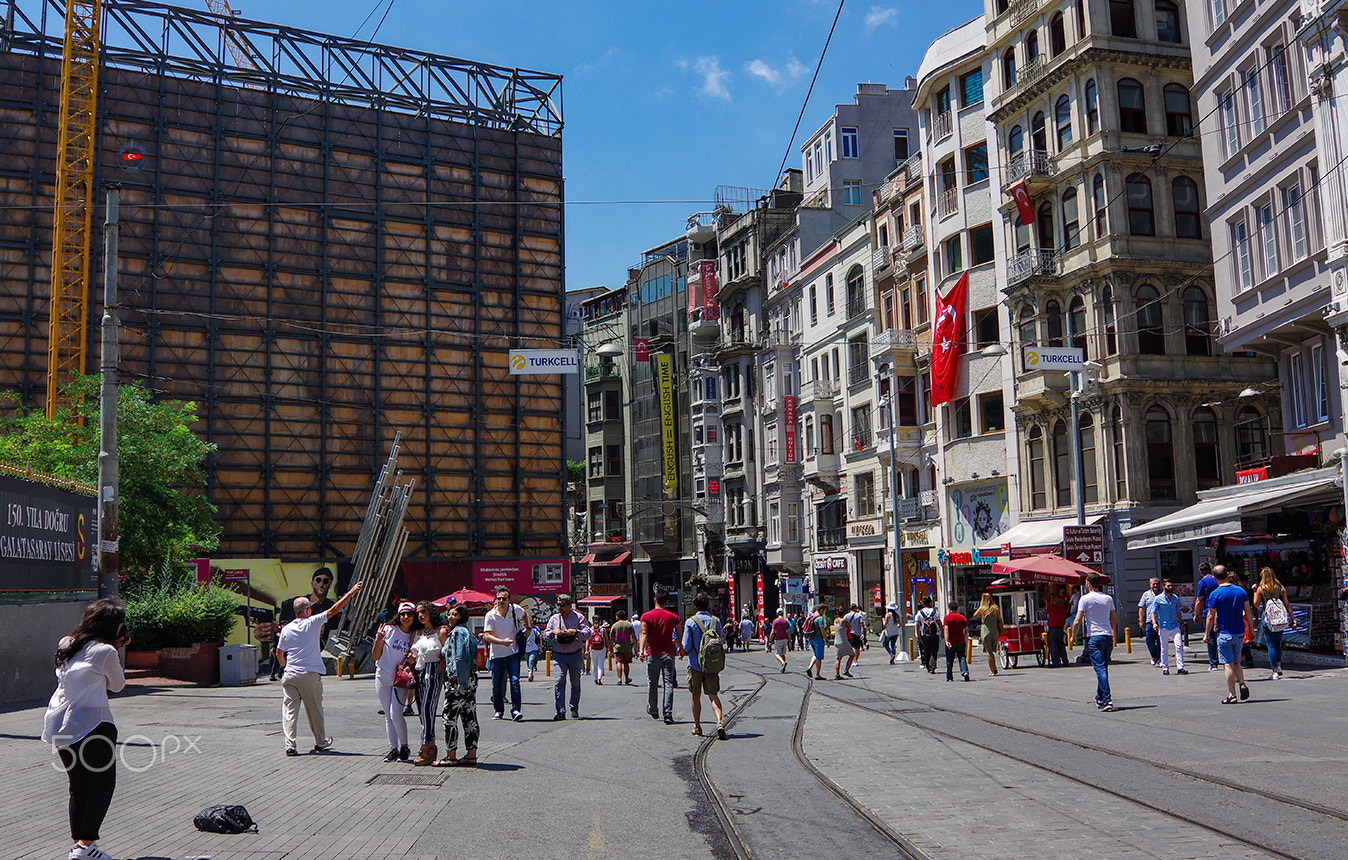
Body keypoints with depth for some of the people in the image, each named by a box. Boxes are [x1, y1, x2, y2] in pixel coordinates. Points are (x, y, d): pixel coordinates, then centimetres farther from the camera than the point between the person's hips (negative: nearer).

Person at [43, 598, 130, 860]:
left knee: (78, 788, 14)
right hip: (92, 723, -8)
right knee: (102, 786, 1)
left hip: (60, 726, 8)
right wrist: (116, 650, 9)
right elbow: (117, 685, 3)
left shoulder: (66, 645, 11)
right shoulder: (105, 651, -10)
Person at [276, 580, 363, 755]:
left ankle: (290, 745, -7)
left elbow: (279, 651, 15)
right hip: (310, 675, -2)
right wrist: (351, 592, 1)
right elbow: (334, 609, -4)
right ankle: (320, 742, 24)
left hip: (290, 674, 3)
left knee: (289, 710, 1)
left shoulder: (286, 629, 6)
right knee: (315, 710, 11)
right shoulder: (313, 622, -5)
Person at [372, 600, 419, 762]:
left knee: (396, 713, -13)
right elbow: (375, 657, -2)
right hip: (383, 677, 1)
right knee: (388, 715, 4)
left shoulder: (416, 635, 0)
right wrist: (378, 640, -18)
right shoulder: (388, 630, -4)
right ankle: (393, 749, 14)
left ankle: (404, 748, 3)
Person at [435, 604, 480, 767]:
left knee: (450, 717, -3)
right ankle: (471, 755, 10)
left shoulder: (458, 632, -10)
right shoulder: (467, 631, 18)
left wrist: (454, 675, -18)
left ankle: (451, 757, 0)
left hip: (457, 679, -10)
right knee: (469, 717, 8)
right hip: (470, 679, 10)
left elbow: (459, 657, -18)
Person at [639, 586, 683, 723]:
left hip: (652, 654, 1)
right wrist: (680, 648, 25)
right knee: (668, 684, -2)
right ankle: (667, 714, -12)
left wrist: (641, 649, -21)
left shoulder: (646, 616, 0)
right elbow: (680, 636, 8)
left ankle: (652, 711, 28)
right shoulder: (673, 617, 2)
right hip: (668, 654, 0)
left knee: (652, 684, 14)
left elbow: (644, 634, -13)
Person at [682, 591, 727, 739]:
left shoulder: (690, 622, -9)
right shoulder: (716, 621, -1)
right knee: (714, 695, 3)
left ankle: (697, 726, 22)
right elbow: (721, 644, 4)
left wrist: (682, 651, 13)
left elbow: (686, 647, -9)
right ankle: (720, 722, -18)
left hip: (695, 665, -2)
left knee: (696, 696, 12)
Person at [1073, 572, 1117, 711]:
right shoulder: (1108, 598, 10)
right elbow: (1114, 619, 18)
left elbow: (1077, 621, -9)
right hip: (1108, 637, 5)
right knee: (1103, 668, 16)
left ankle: (1107, 700, -17)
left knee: (1100, 668, -9)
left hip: (1093, 637, -5)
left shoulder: (1085, 599, -6)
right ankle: (1100, 698, 26)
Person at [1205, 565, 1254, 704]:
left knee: (1228, 665, -1)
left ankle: (1232, 695, 0)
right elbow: (1248, 613, 5)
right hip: (1240, 632, 5)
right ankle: (1242, 684, -2)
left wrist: (1206, 634, 0)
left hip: (1224, 633, -5)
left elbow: (1211, 616, -10)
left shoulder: (1215, 594, -11)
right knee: (1236, 662, 19)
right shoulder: (1241, 591, 2)